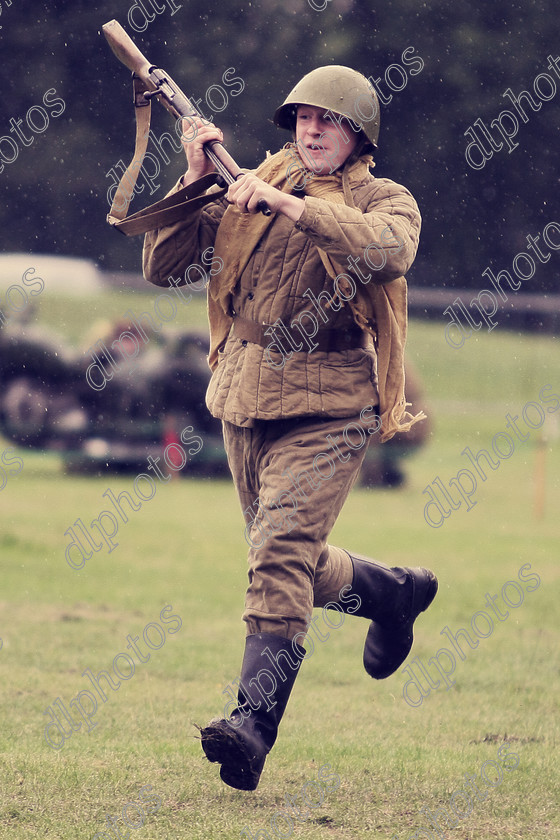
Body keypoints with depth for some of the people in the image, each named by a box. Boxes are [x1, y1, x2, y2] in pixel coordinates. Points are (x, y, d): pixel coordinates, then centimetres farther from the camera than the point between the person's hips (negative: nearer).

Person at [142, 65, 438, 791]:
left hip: (327, 410, -5)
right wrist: (195, 180, -10)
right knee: (296, 565, 17)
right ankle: (396, 594, 45)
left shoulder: (384, 201, 0)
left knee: (282, 555, -21)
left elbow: (387, 250, -26)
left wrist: (291, 207, -33)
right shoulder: (247, 190, 9)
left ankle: (254, 723, -27)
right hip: (245, 403, 5)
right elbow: (162, 266, 3)